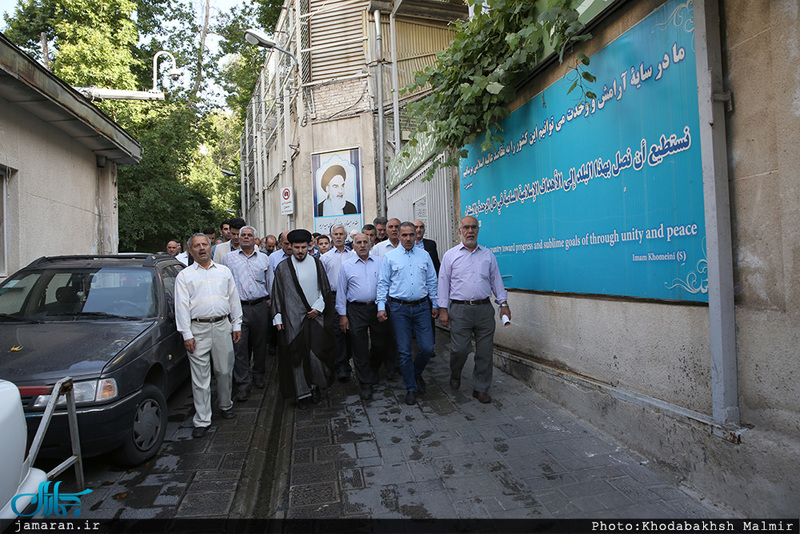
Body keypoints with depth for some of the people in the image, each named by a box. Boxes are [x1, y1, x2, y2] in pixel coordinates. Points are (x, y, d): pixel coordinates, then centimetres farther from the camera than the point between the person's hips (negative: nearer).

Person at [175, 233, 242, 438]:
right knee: (200, 376, 1)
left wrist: (237, 325, 10)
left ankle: (226, 405, 32)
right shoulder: (184, 275, 5)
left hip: (223, 325, 2)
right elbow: (182, 306, 0)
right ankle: (202, 420, 9)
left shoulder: (224, 271, 12)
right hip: (198, 329, -2)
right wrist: (187, 334, -6)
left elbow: (234, 298, 14)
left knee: (225, 371, 10)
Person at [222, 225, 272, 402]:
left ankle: (259, 376, 28)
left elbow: (270, 283, 17)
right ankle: (243, 384, 3)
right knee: (240, 346, -4)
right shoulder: (228, 258, 9)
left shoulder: (264, 259, 12)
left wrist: (271, 300, 8)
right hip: (238, 307, -1)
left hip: (260, 306, 2)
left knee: (260, 344, 10)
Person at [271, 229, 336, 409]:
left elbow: (325, 288, 9)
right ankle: (302, 393, 18)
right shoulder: (283, 267, 4)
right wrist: (278, 318, 0)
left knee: (316, 354, -2)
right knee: (297, 357, 4)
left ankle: (315, 385, 23)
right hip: (293, 320, 0)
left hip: (315, 317, 1)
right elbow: (277, 294, 5)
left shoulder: (317, 264, 6)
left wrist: (319, 307, -4)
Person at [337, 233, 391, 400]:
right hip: (356, 310, -1)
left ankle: (373, 369, 39)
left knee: (381, 344, 10)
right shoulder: (346, 266, 4)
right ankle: (366, 384, 16)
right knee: (360, 349, 3)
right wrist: (342, 315, 2)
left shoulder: (380, 262, 5)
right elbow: (341, 292, 6)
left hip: (377, 308, 1)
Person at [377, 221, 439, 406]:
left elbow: (432, 282, 14)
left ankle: (417, 373, 29)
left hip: (422, 307, 2)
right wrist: (381, 306, -5)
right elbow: (383, 283, 3)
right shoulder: (390, 257, 4)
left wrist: (435, 304, 11)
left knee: (427, 347, -1)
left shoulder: (424, 256, 10)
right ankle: (411, 388, 18)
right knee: (404, 351, 2)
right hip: (399, 309, -2)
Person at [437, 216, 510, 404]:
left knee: (485, 351, 4)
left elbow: (496, 280, 14)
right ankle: (455, 374, 27)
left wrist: (504, 304, 8)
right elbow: (443, 283, 4)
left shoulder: (488, 254, 12)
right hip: (460, 309, -2)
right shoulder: (450, 255, 5)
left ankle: (481, 389, 18)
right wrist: (443, 309, -1)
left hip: (484, 308, 3)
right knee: (459, 349, -5)